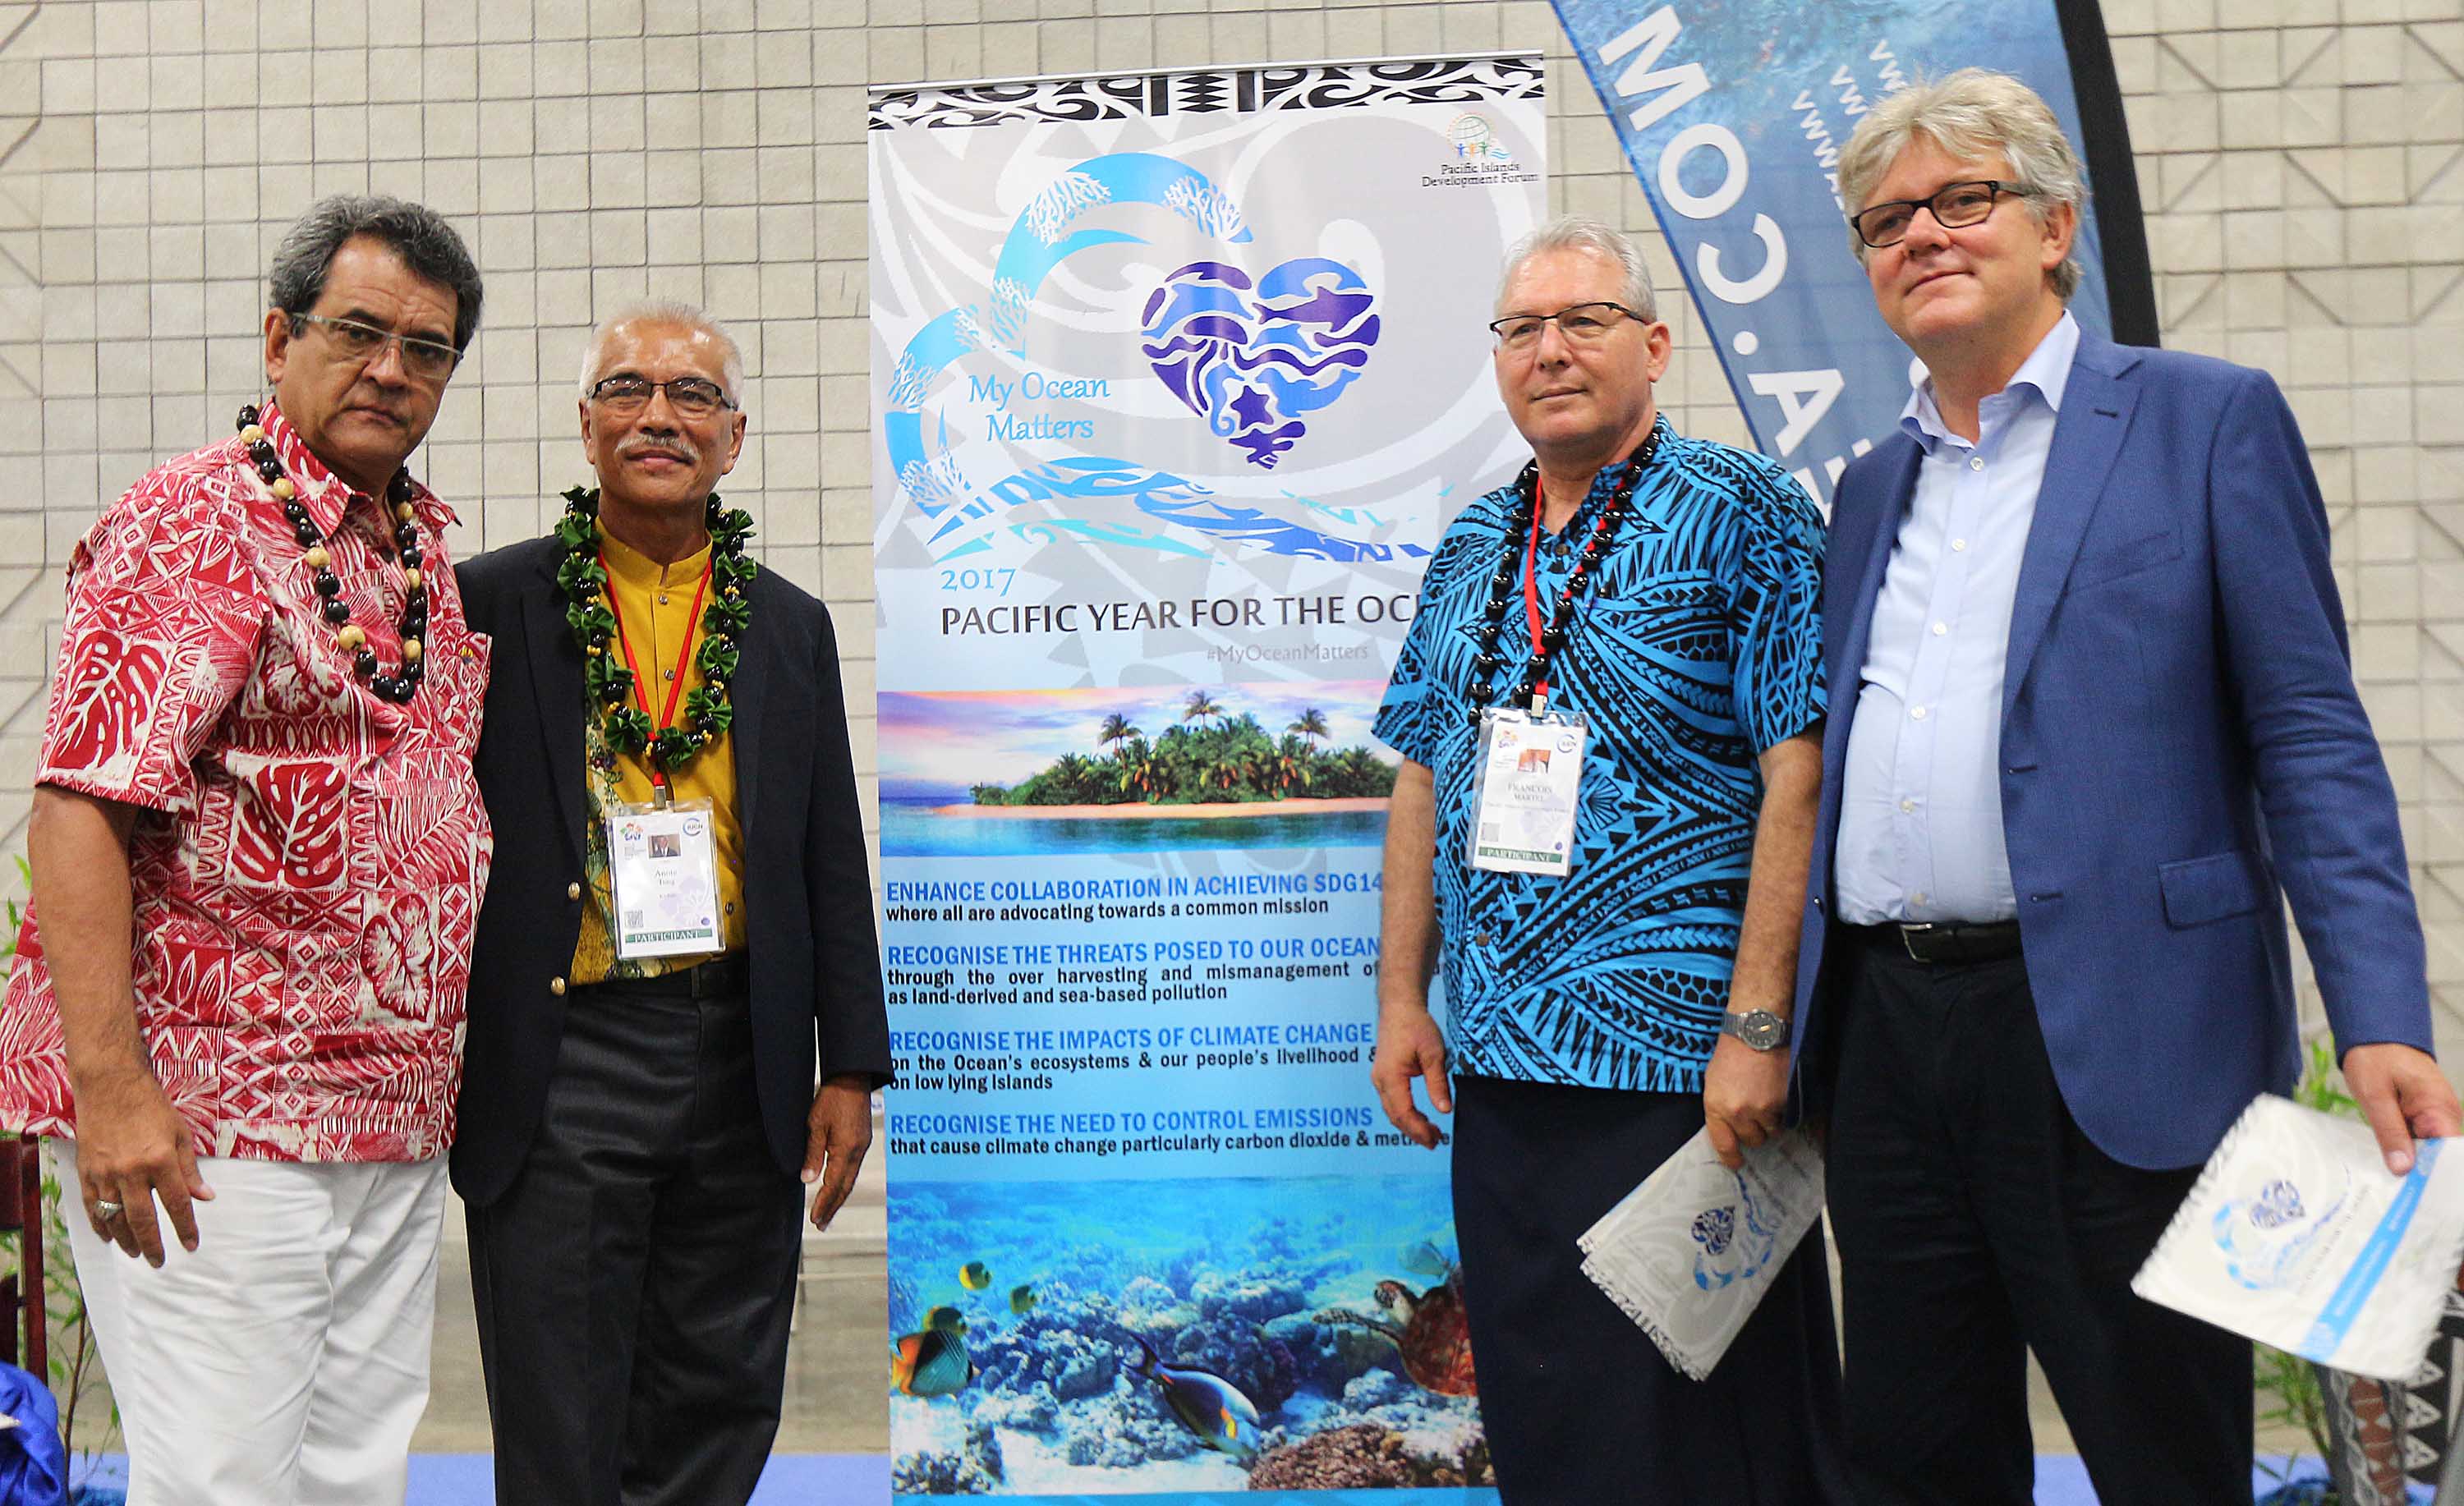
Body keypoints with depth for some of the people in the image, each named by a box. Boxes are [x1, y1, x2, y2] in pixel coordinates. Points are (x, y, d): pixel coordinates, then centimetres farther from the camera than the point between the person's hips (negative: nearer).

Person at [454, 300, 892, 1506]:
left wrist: (851, 1066, 6)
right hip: (558, 1070, -3)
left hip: (741, 1068, 3)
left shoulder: (790, 627, 9)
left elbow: (834, 862, 9)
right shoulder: (491, 603, 1)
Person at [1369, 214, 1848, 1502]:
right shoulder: (1471, 550, 12)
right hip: (1496, 1061, 6)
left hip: (1682, 1062, -6)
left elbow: (1799, 777, -13)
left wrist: (1757, 1027, -18)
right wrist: (1401, 999, 10)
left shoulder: (1745, 515, -6)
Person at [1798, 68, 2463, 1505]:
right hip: (1888, 1036, 5)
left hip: (2117, 1045, -5)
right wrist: (1775, 1021, 17)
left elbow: (2312, 737, -6)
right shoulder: (1872, 485, 17)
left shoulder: (2208, 420, 1)